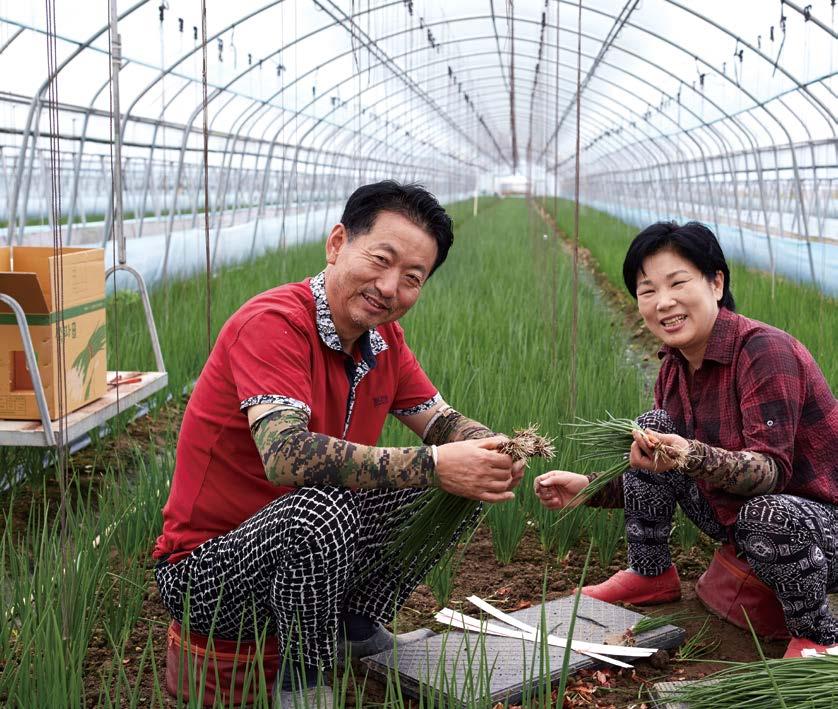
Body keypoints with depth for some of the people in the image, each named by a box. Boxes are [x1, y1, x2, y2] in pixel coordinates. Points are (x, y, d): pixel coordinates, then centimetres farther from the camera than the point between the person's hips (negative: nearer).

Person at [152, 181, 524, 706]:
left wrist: (493, 451, -17)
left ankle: (356, 624, 9)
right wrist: (432, 466, -40)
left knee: (458, 483, 0)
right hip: (206, 574, -8)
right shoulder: (273, 323, -24)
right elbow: (285, 456, -38)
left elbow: (441, 423, 7)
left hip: (299, 542, 8)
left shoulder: (384, 337, 1)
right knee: (322, 508, -38)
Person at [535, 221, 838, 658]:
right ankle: (651, 577, 11)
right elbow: (656, 469, 7)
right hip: (735, 516, 7)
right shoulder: (674, 368, 2)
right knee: (653, 426, -5)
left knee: (769, 513, -40)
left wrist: (693, 455, -48)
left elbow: (773, 470, -31)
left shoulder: (764, 351, -23)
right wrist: (585, 487, -7)